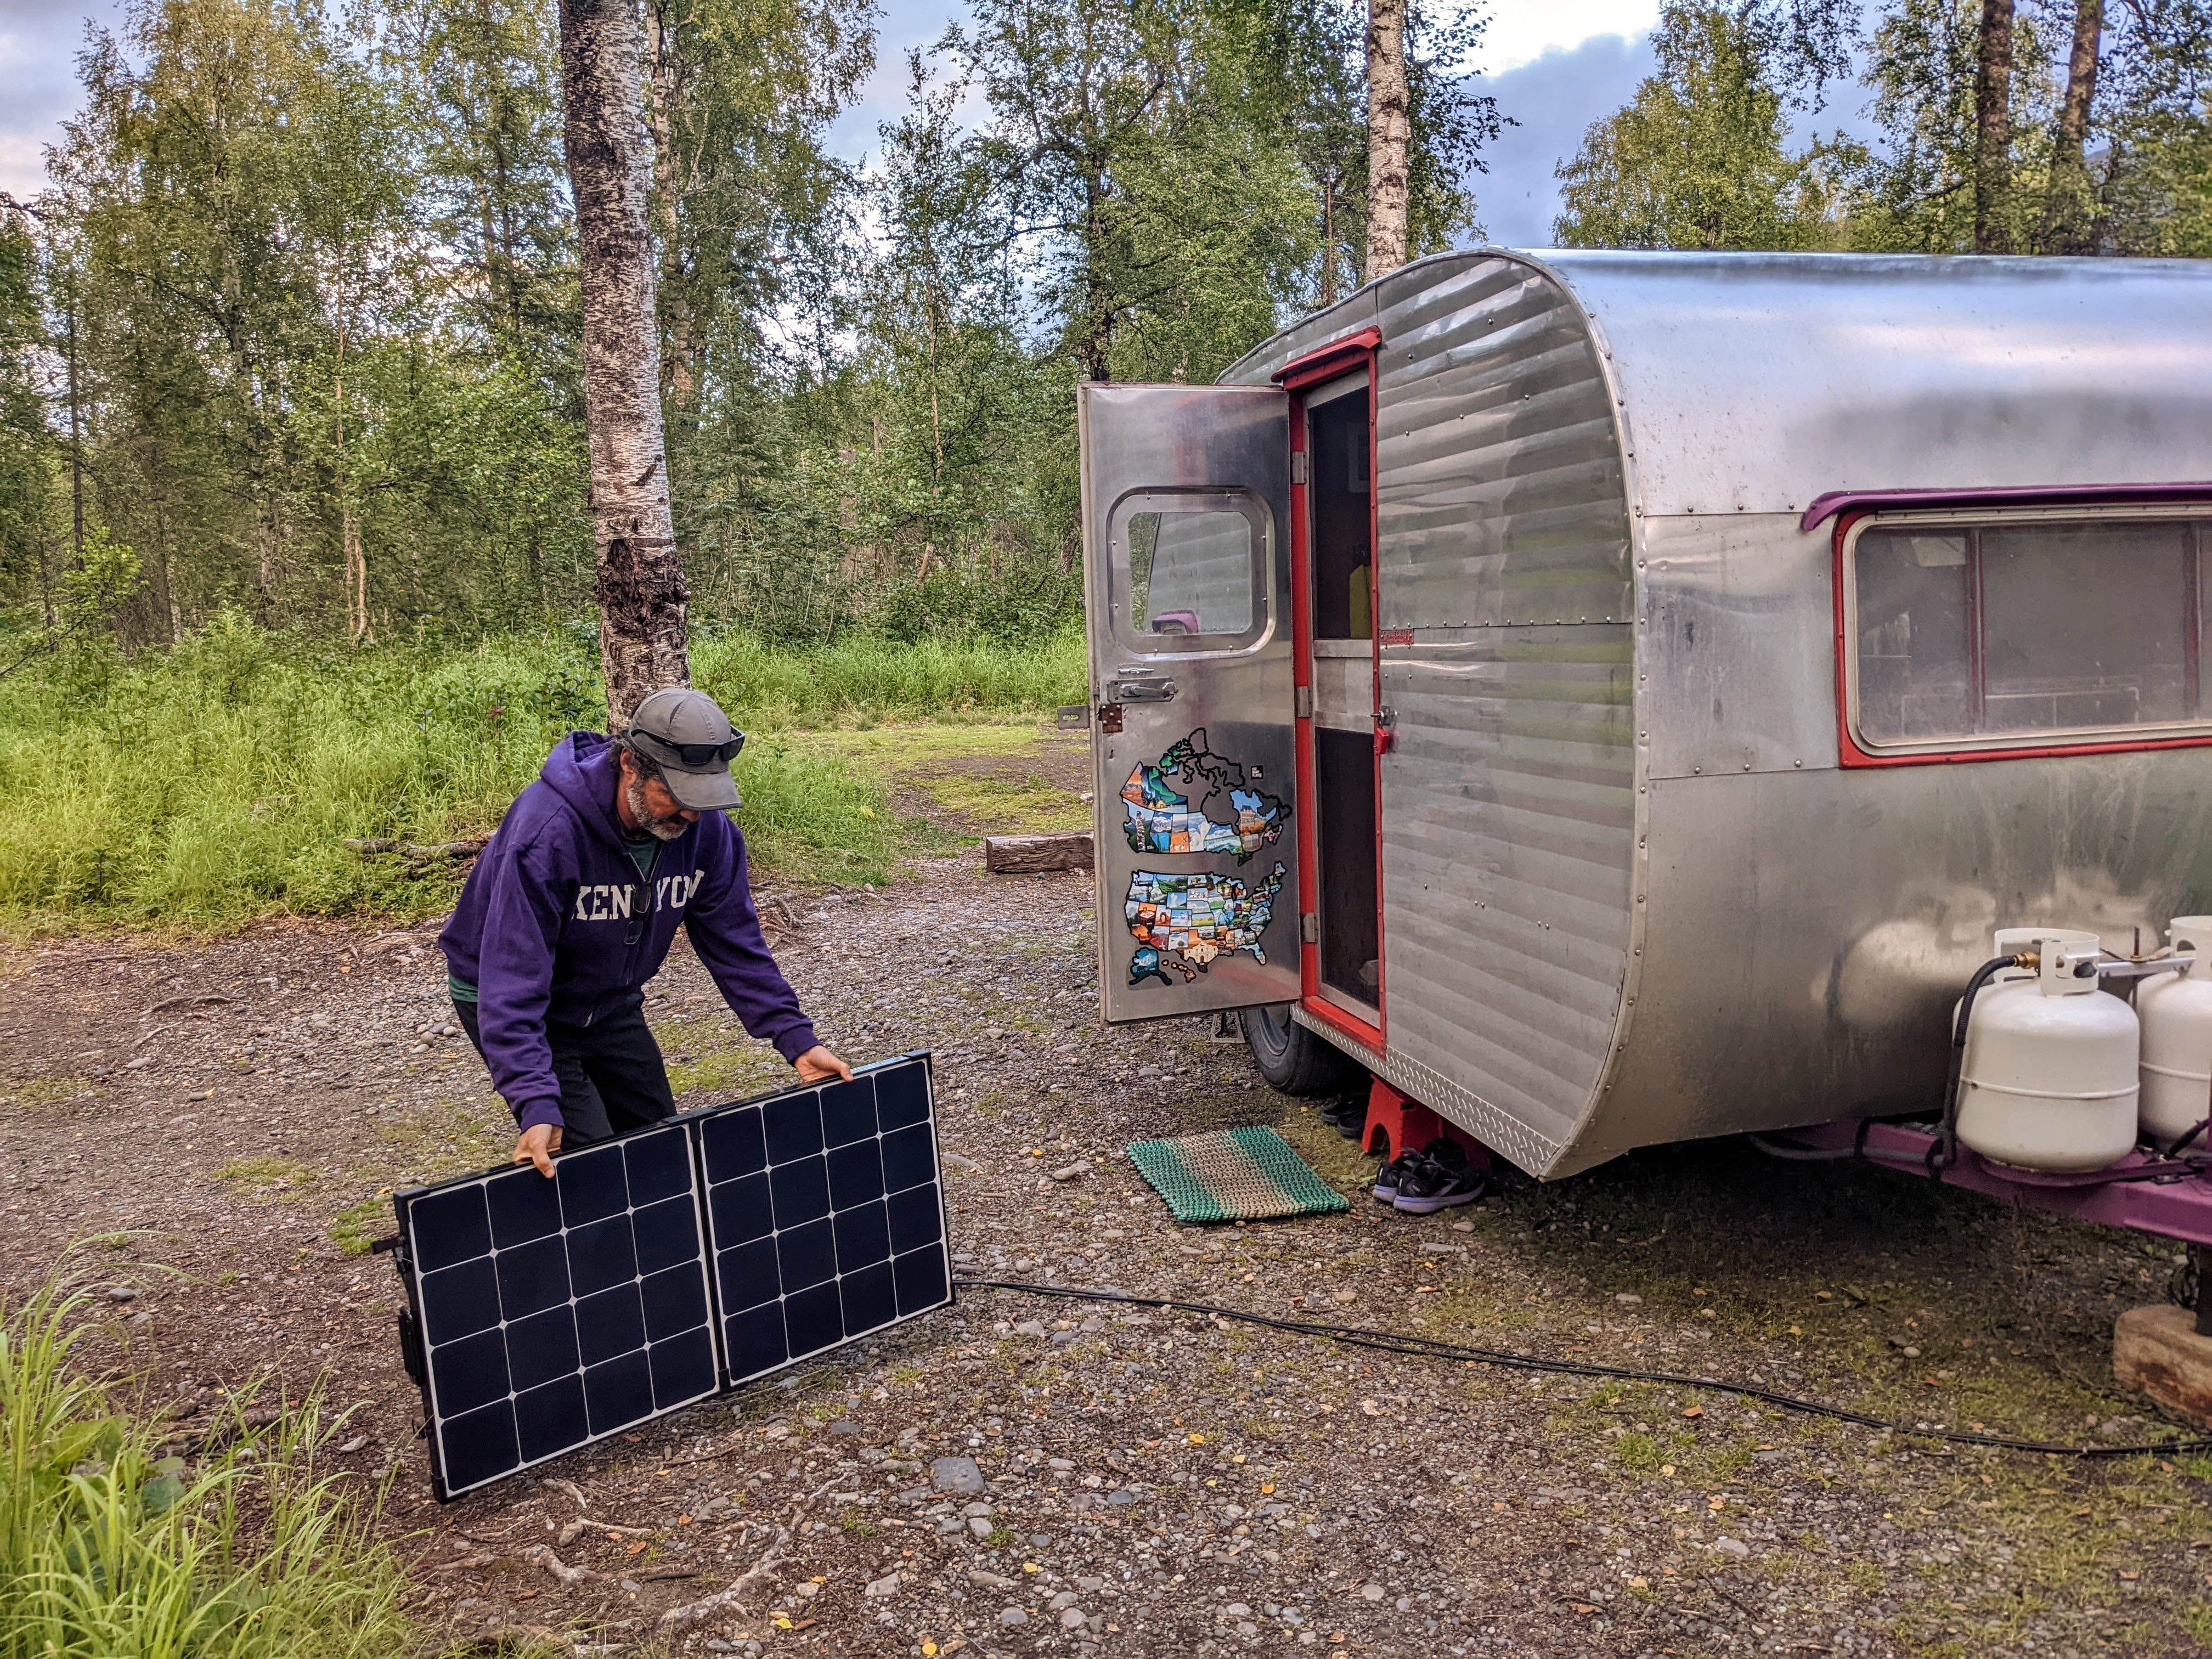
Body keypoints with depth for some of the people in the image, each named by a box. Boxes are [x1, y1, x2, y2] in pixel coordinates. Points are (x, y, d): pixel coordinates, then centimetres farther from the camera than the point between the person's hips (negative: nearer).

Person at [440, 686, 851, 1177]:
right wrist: (537, 1107, -47)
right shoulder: (547, 832, -36)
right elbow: (514, 980, -38)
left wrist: (797, 1038, -16)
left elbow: (736, 946, -8)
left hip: (610, 1002, 6)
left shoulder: (706, 828, -18)